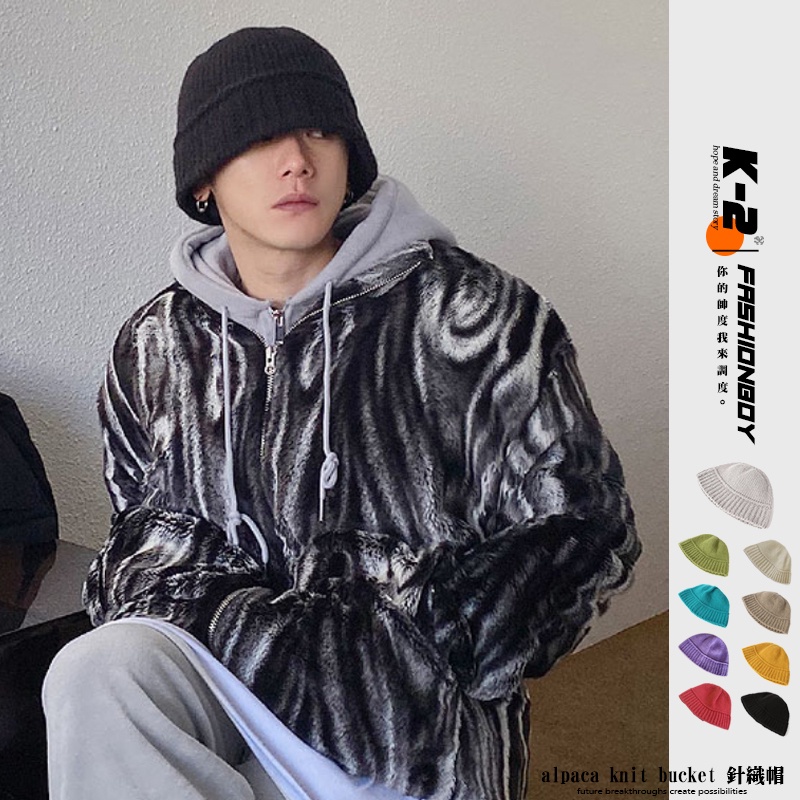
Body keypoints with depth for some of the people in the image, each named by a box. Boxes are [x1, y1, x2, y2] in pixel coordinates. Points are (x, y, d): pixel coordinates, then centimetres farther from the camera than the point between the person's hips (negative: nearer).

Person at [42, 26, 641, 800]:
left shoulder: (468, 314, -7)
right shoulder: (155, 344, 7)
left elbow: (578, 531, -7)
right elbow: (143, 525, 13)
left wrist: (386, 662, -15)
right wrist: (246, 627, -10)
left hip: (412, 714, -4)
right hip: (225, 664, 4)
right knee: (94, 674, -28)